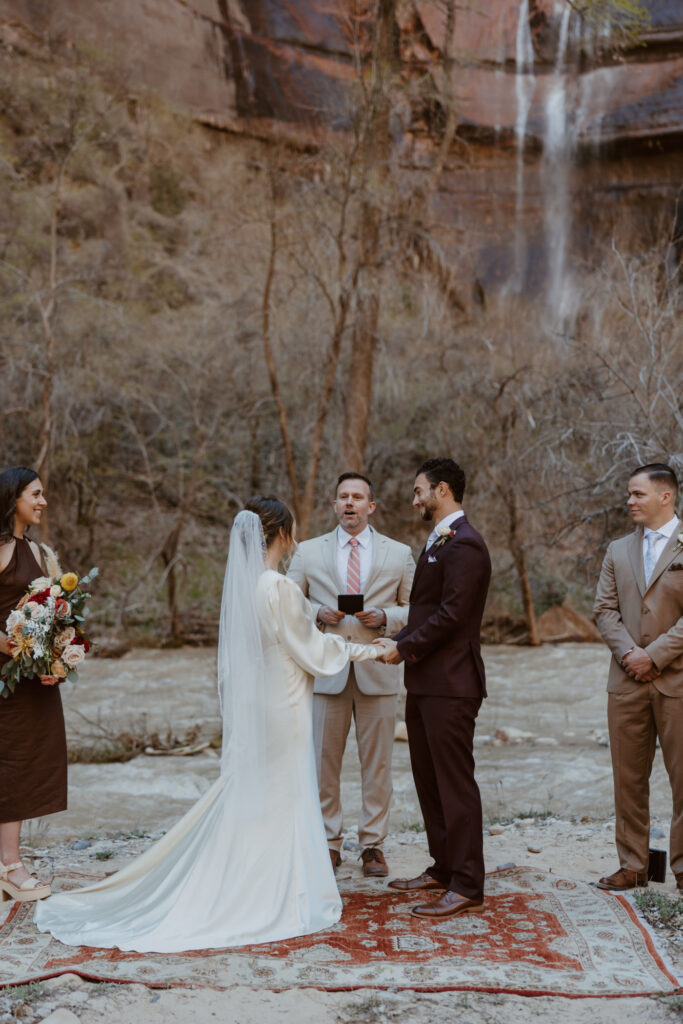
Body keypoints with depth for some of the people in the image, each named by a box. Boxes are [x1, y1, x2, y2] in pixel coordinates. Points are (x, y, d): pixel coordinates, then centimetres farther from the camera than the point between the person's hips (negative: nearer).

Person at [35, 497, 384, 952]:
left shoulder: (241, 583, 4)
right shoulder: (282, 589, -20)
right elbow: (313, 650, -12)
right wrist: (363, 651, 2)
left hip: (249, 706, 8)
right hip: (281, 710, -8)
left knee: (242, 796, 15)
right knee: (283, 801, 4)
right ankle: (282, 898, 15)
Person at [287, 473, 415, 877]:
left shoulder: (399, 554, 8)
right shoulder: (308, 552, 9)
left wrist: (385, 617, -10)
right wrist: (318, 612, -8)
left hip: (378, 672, 0)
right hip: (326, 672, 1)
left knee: (377, 764, 5)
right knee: (323, 763, 4)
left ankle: (373, 845, 16)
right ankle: (328, 843, 17)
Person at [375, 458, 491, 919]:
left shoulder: (464, 545, -15)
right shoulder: (437, 542, 19)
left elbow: (451, 615, -20)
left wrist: (404, 648, -12)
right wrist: (401, 641, 4)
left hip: (450, 683, -10)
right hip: (425, 682, 10)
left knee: (455, 783, -5)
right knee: (429, 780, 16)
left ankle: (468, 887, 2)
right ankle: (444, 868, 28)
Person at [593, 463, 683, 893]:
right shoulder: (618, 551, 14)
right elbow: (605, 609, 8)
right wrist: (628, 652, -8)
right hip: (627, 681, 4)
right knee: (629, 776, 8)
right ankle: (633, 865, 18)